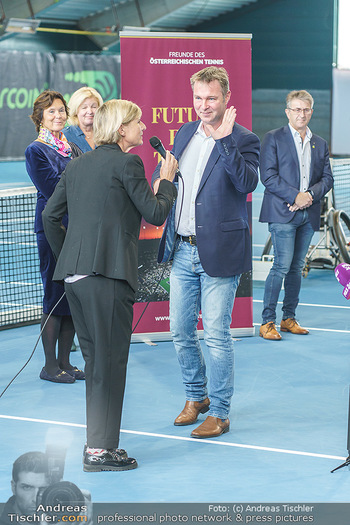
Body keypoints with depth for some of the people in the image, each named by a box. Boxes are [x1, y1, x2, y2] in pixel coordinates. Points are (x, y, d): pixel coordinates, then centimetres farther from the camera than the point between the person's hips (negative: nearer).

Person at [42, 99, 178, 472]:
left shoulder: (78, 164, 17)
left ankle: (97, 440, 21)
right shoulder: (127, 163, -5)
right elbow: (155, 214, -3)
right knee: (110, 362, -2)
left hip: (73, 273, 8)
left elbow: (50, 215, 18)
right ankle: (99, 451, 0)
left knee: (94, 358, 15)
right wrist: (167, 180, 12)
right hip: (107, 274, -8)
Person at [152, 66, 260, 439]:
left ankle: (219, 413, 11)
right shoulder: (185, 133, 12)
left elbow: (247, 182, -25)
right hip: (182, 251, 6)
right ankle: (196, 397, 33)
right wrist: (160, 181, 4)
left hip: (218, 252, -6)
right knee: (180, 331, 13)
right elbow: (163, 172, 25)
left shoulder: (243, 140, -8)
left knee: (217, 336, -2)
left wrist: (224, 139, -29)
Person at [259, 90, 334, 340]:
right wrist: (295, 196, -14)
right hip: (282, 212, -5)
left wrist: (310, 194, -8)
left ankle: (289, 318, 17)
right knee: (282, 265, -11)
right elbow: (268, 175, -8)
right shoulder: (274, 138, 1)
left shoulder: (320, 144, 16)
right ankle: (267, 321, -5)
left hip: (309, 215, 5)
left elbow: (327, 178, 11)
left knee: (297, 267, 9)